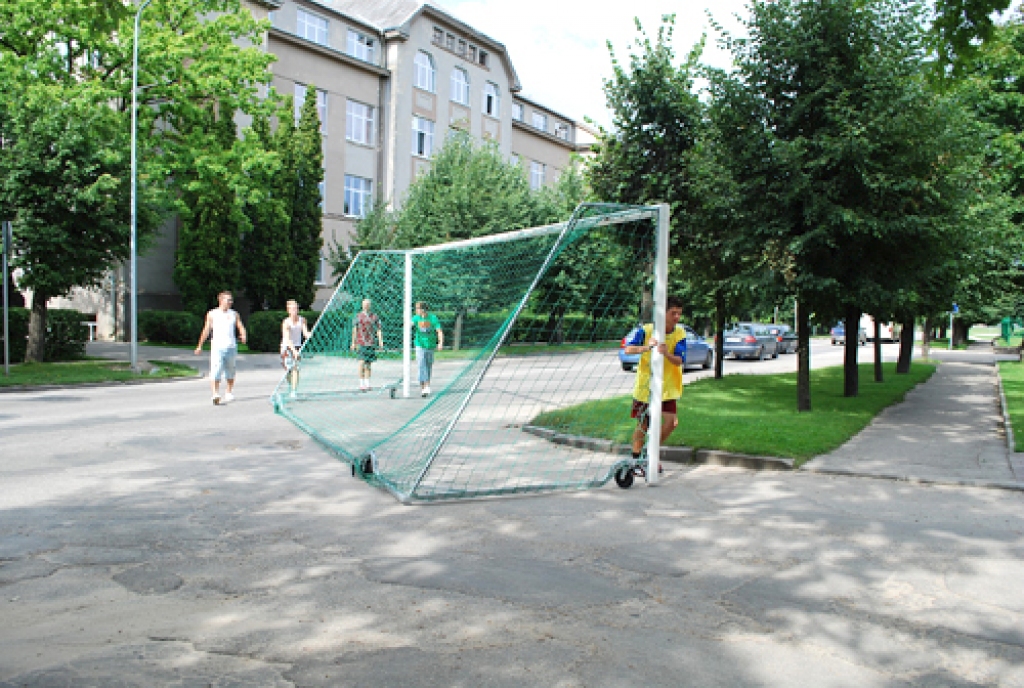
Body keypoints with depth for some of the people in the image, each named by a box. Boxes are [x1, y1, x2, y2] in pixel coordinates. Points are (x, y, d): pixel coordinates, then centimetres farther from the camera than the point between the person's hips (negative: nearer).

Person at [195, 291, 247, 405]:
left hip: (231, 346, 2)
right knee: (216, 371, -14)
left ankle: (229, 393, 27)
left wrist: (243, 335, -18)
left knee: (230, 372, 11)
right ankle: (215, 394, -20)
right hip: (217, 346, -2)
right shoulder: (212, 314, 7)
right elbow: (206, 330, 12)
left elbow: (241, 327, 5)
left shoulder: (234, 314, 11)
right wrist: (200, 346, 15)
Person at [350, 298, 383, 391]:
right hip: (361, 343, -2)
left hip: (371, 343, 2)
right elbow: (354, 330, 5)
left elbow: (378, 329, 6)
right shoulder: (358, 316, 3)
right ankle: (361, 385, -5)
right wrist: (353, 343, 3)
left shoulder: (374, 316, 8)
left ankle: (367, 384, 13)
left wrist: (380, 341, -6)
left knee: (368, 364, 7)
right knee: (362, 362, -10)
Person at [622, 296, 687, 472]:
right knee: (642, 425, 5)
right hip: (644, 386, -1)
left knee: (671, 421, -10)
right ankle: (636, 459, 21)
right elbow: (628, 349, -21)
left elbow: (679, 360, -14)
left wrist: (666, 353, -34)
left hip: (667, 387, 2)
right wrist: (646, 347, -38)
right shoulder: (646, 330, -10)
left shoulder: (680, 333, -5)